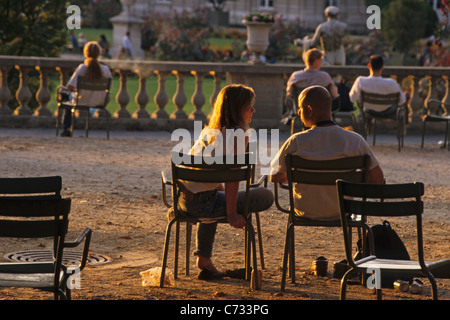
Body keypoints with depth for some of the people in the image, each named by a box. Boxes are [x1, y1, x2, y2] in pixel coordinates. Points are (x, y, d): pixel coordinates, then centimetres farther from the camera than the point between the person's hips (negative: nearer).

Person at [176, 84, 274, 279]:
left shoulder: (209, 130, 14)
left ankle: (204, 258, 40)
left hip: (182, 200, 8)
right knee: (266, 197, 0)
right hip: (202, 203, -8)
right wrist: (232, 213, -14)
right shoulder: (239, 134, -10)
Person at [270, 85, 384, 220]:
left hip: (306, 212, -1)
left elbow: (275, 177, -6)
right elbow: (378, 179, -12)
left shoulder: (296, 142, -21)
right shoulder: (355, 141, -18)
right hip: (341, 213, 1)